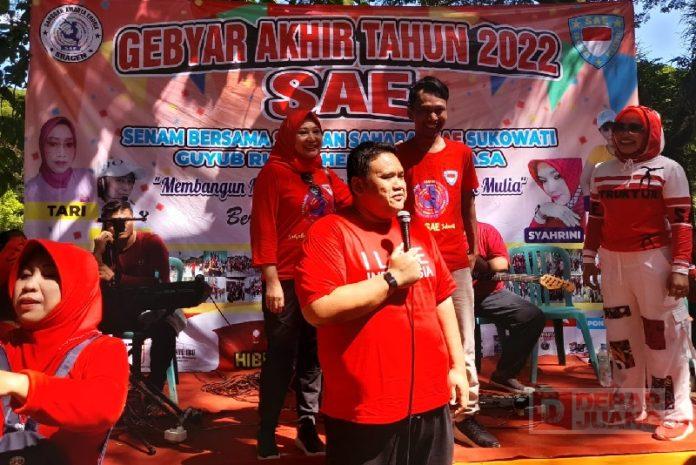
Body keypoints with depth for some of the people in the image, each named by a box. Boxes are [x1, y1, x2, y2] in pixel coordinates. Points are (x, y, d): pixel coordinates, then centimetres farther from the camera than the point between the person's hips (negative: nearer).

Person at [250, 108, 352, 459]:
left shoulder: (326, 176, 12)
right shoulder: (274, 172, -5)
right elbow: (263, 228, -11)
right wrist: (271, 280, -16)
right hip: (286, 280, -5)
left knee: (313, 355, 12)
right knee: (281, 356, 2)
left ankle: (307, 427, 25)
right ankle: (267, 435, 16)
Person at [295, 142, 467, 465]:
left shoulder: (417, 231, 10)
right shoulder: (329, 232, -10)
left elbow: (442, 300, 15)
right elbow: (318, 310, -22)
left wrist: (457, 366, 11)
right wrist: (394, 277, -17)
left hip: (431, 397, 6)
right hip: (366, 406, -6)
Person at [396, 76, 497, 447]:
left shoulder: (461, 153, 6)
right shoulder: (397, 155, -2)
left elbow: (467, 204, 15)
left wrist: (473, 248, 15)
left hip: (455, 262, 3)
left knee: (463, 343, 10)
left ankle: (467, 415, 23)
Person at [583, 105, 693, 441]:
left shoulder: (667, 169, -4)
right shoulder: (602, 172, 11)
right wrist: (588, 257, 12)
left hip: (652, 260, -5)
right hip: (611, 261, 5)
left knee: (662, 336, -1)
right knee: (620, 334, 12)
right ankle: (629, 405, 26)